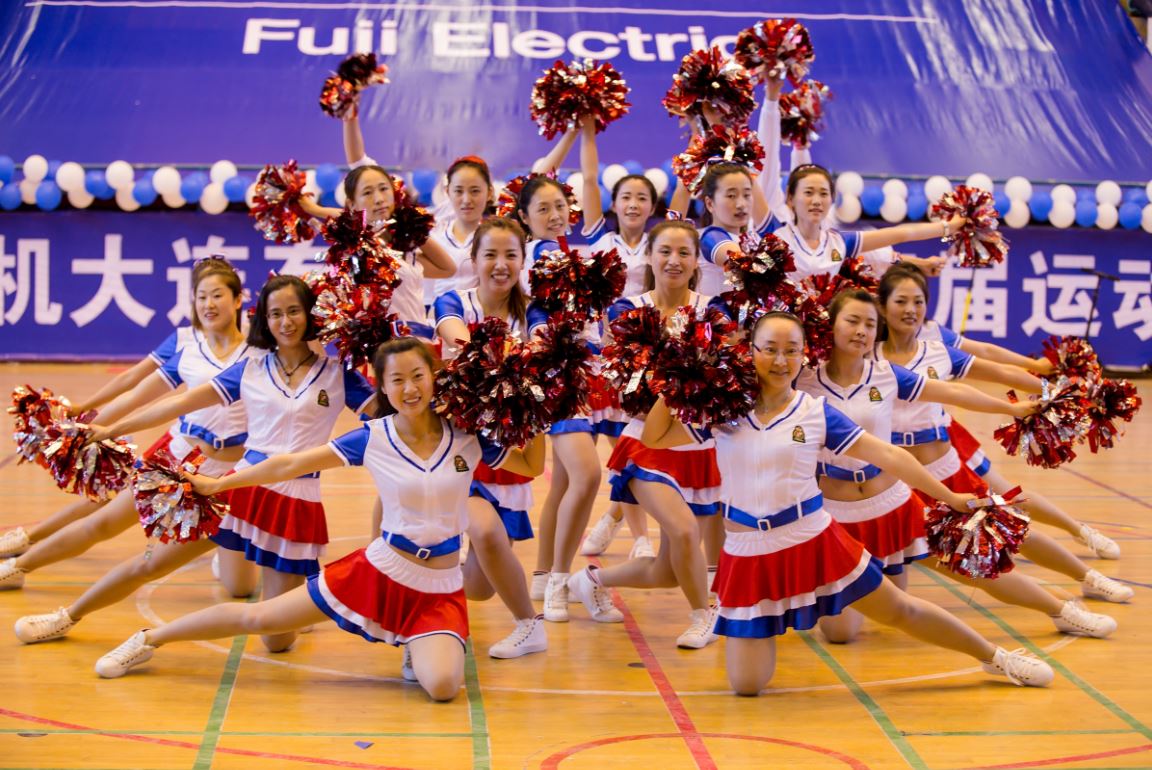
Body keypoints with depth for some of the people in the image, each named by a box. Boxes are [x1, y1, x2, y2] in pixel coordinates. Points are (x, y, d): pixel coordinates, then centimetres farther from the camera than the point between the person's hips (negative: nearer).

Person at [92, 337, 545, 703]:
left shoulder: (466, 436, -7)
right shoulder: (372, 439, -9)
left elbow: (531, 467, 5)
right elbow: (291, 465, -3)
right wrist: (217, 484, 1)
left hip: (439, 590, 0)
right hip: (378, 571, 0)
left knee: (442, 686, -27)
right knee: (259, 618, 4)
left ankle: (421, 653, 11)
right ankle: (148, 641, 25)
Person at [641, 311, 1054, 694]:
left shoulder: (816, 412, -4)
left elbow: (886, 455, -2)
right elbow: (654, 437, 0)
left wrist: (950, 497, 0)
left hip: (814, 543, 0)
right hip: (748, 555, 1)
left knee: (899, 610, 11)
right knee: (746, 685, 1)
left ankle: (994, 657, 33)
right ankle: (760, 630, 36)